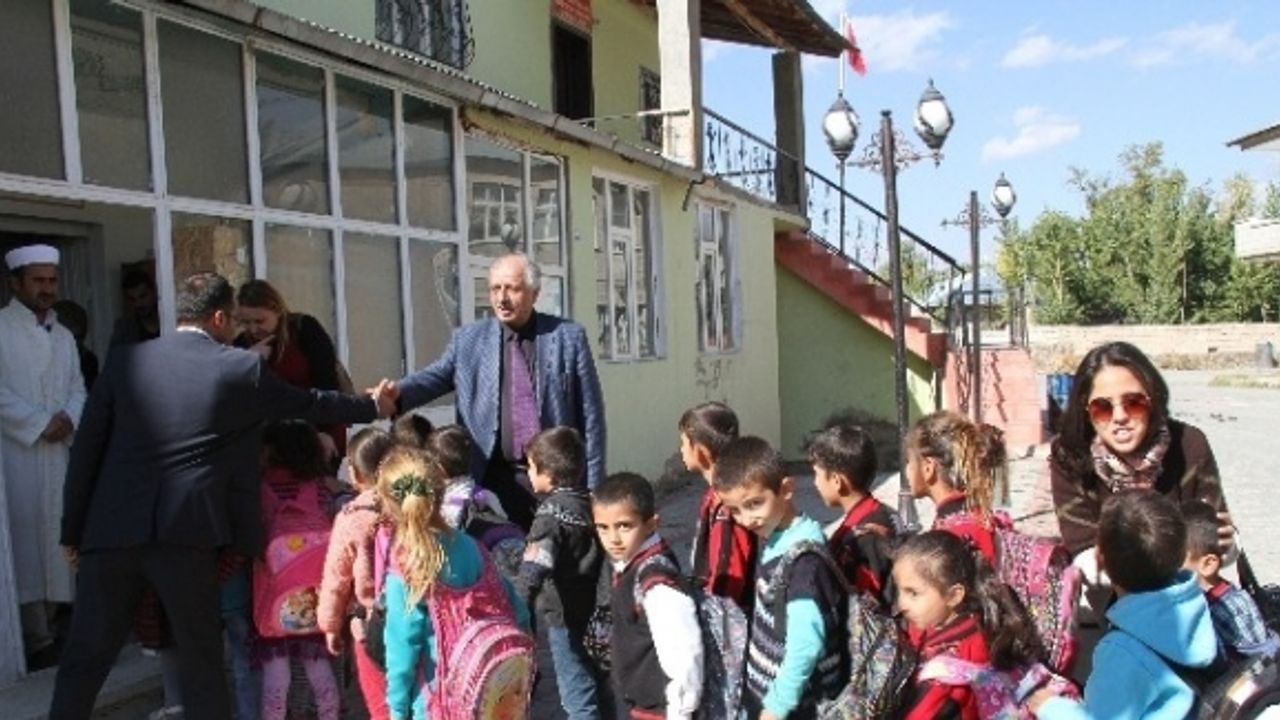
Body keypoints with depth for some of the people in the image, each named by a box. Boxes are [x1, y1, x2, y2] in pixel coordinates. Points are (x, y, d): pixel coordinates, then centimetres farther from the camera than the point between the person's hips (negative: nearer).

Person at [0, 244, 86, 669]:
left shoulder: (63, 336, 17)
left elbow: (78, 389, 13)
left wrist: (69, 419, -7)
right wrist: (39, 423, -14)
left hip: (57, 453, 6)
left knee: (54, 538, 9)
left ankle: (49, 628, 18)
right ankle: (35, 640, -1)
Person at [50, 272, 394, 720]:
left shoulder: (124, 360, 6)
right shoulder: (242, 368, -1)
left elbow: (86, 447, 6)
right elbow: (310, 404, 12)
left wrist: (72, 529, 13)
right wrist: (374, 407, 28)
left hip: (111, 529, 3)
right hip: (185, 532, -3)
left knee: (85, 659, 12)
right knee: (201, 659, 11)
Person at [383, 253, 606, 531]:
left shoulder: (568, 337, 4)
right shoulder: (468, 339, 9)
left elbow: (591, 414, 4)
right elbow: (436, 376, -3)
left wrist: (593, 485, 2)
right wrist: (398, 392, -26)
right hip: (497, 478, 1)